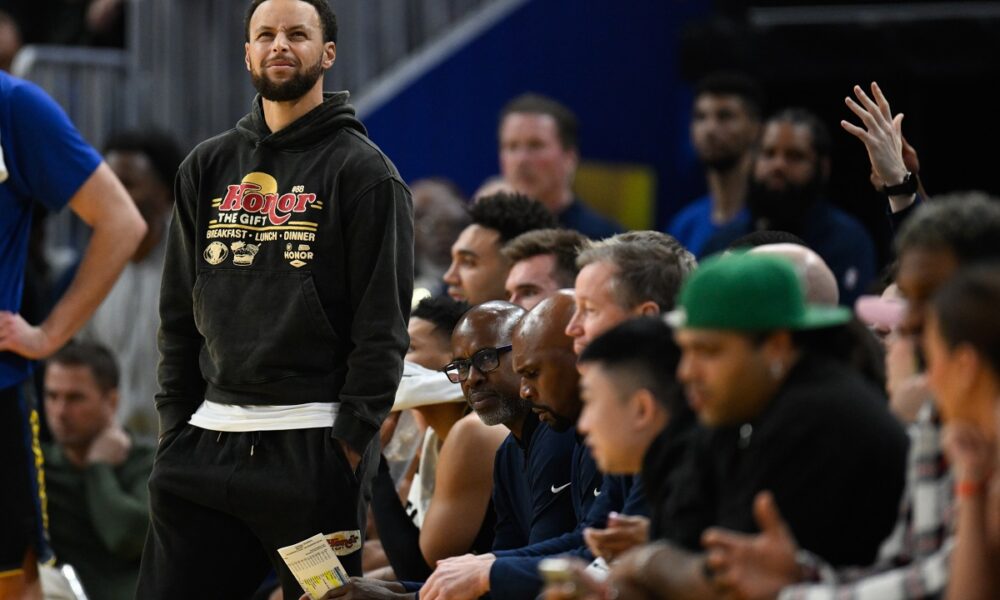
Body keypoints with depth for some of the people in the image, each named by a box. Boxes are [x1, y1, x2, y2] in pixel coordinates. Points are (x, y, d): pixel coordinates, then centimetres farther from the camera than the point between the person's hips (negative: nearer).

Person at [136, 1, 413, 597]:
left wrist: (353, 437, -13)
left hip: (313, 448, -5)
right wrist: (176, 424, 8)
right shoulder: (207, 168, 15)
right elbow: (179, 312, 16)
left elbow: (384, 323, -6)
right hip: (206, 440, 5)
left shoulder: (365, 172, -1)